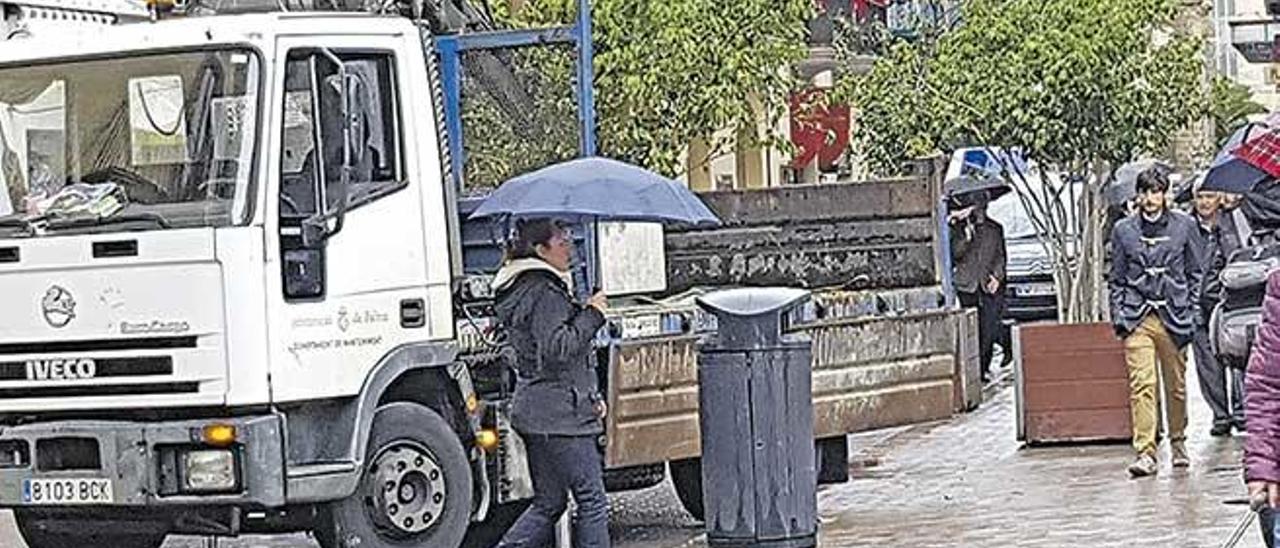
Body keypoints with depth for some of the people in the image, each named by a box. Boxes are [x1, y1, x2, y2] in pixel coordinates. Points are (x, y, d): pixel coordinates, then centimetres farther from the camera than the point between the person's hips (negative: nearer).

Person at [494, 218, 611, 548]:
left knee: (548, 504, 13)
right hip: (560, 415, -10)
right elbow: (557, 348, -25)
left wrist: (590, 395, 19)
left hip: (535, 413, 10)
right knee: (592, 501, -2)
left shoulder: (522, 289, 18)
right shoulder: (545, 293, -15)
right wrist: (592, 315, -14)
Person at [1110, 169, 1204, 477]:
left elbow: (1196, 273, 10)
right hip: (1137, 318, 0)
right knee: (1141, 384, -11)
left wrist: (1191, 313, 2)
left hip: (1173, 316, 1)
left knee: (1176, 385, 9)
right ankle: (1145, 452, -13)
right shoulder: (1123, 230, 6)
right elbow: (1116, 278, 11)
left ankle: (1178, 443, 29)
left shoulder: (1183, 226, 5)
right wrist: (1118, 316, 1)